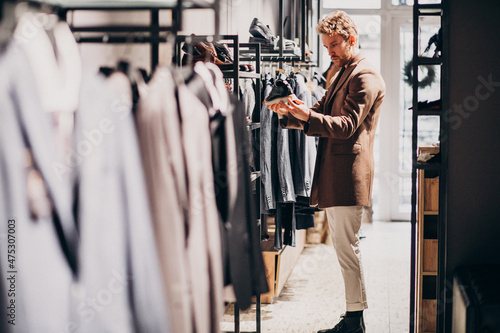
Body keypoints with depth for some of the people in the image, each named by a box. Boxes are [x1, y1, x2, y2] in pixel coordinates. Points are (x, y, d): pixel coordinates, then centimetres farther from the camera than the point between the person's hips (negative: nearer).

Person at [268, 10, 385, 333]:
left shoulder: (365, 77, -11)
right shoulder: (343, 74, 21)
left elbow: (346, 125, -20)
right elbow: (323, 115, 19)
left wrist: (305, 113, -32)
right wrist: (289, 113, 1)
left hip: (348, 173, -10)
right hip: (333, 174, 10)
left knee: (346, 246, -7)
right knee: (344, 246, 12)